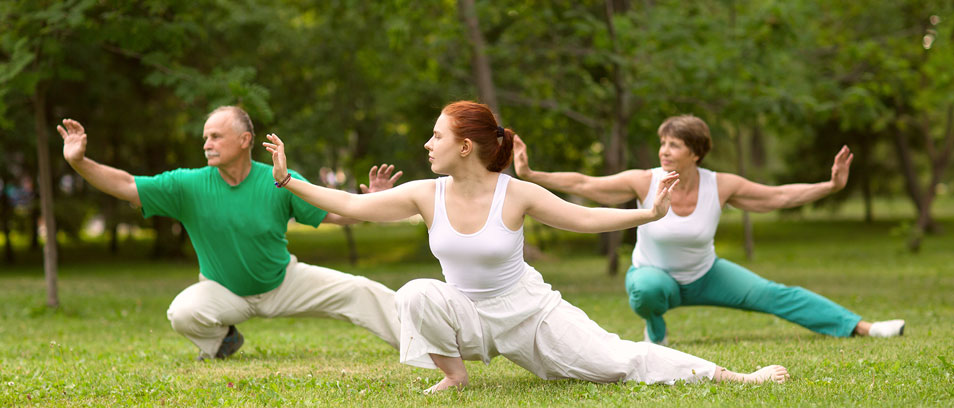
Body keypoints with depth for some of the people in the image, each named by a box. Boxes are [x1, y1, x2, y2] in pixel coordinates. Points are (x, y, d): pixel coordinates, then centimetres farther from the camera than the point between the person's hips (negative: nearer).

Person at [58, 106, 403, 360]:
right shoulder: (189, 186, -17)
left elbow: (336, 213, -12)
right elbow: (126, 186, -19)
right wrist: (79, 162, -32)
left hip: (284, 283, 0)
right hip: (224, 292, 0)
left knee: (359, 292, -12)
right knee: (182, 313, -30)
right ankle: (222, 339, 5)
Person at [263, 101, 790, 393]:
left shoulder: (516, 195, -16)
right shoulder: (427, 195, -9)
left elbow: (583, 217, -9)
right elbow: (354, 205, -7)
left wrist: (649, 213, -19)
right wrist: (288, 180, -10)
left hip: (529, 310, -2)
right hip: (467, 316, 2)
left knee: (617, 359, -11)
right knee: (416, 294, -29)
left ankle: (733, 377, -1)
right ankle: (454, 376, -6)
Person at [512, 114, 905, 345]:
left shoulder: (720, 186, -18)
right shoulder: (644, 182, -24)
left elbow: (779, 196, -10)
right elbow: (583, 184, -23)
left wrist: (830, 185, -17)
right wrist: (530, 175, -32)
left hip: (704, 275, 2)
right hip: (654, 273, -2)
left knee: (774, 295, -12)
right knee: (646, 289, -40)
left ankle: (862, 328, -12)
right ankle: (655, 333, -5)